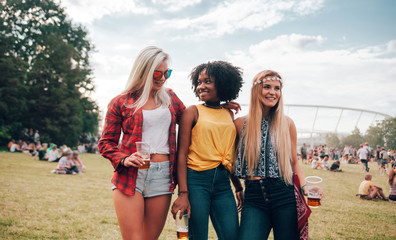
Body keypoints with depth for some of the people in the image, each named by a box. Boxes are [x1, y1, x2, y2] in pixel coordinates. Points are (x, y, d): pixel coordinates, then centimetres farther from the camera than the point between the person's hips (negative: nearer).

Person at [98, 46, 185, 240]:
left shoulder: (170, 97, 14)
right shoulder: (120, 103, 4)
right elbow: (106, 142, 6)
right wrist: (123, 159, -13)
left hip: (162, 177, 3)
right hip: (129, 176, -3)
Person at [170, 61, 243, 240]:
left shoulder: (229, 115, 14)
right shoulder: (193, 111, 0)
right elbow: (182, 154, -5)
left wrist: (239, 188, 19)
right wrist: (183, 193, -13)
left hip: (223, 183, 4)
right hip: (196, 180, -4)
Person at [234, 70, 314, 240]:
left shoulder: (287, 123, 6)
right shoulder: (241, 124, 5)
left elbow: (294, 162, 11)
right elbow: (231, 159, 16)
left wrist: (305, 186, -3)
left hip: (284, 195, 1)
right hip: (254, 197, 0)